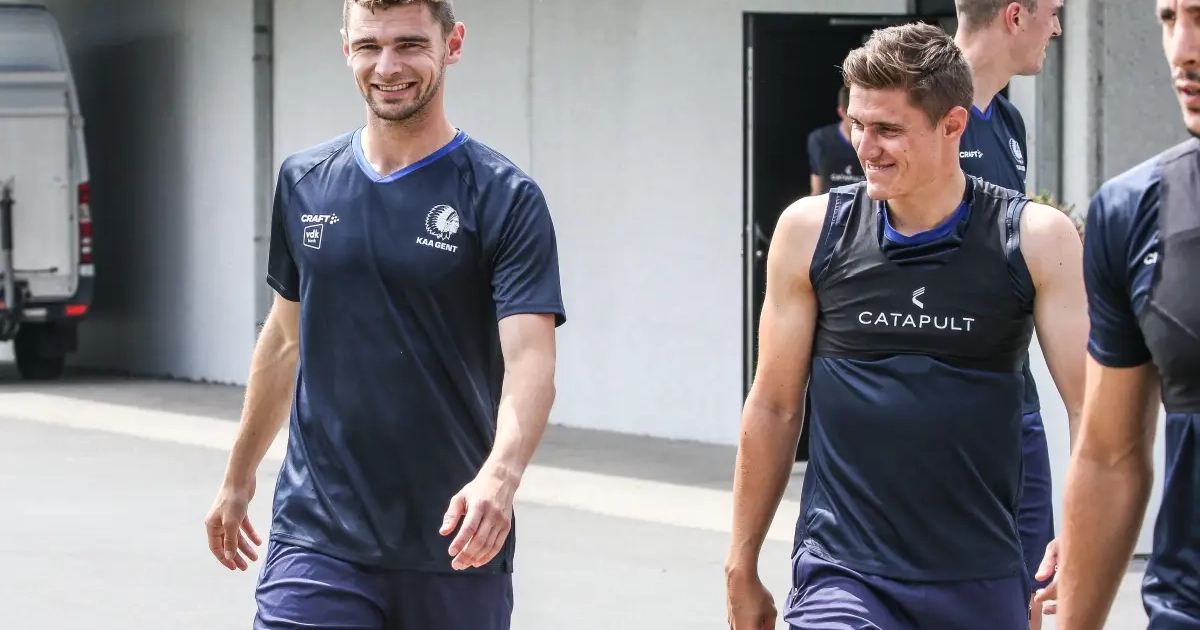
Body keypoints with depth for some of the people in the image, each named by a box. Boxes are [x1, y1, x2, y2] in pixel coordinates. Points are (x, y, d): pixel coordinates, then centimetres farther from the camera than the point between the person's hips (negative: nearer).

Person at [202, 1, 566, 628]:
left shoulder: (504, 198, -7)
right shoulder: (304, 182, 7)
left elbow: (530, 363, -18)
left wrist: (498, 477, -36)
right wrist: (239, 474, 23)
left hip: (454, 546, -2)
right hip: (317, 534, 2)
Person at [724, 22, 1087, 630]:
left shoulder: (1036, 239, -3)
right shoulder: (812, 231, 0)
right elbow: (775, 406, 7)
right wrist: (742, 568, 9)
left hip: (982, 580, 1)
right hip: (841, 574, -1)